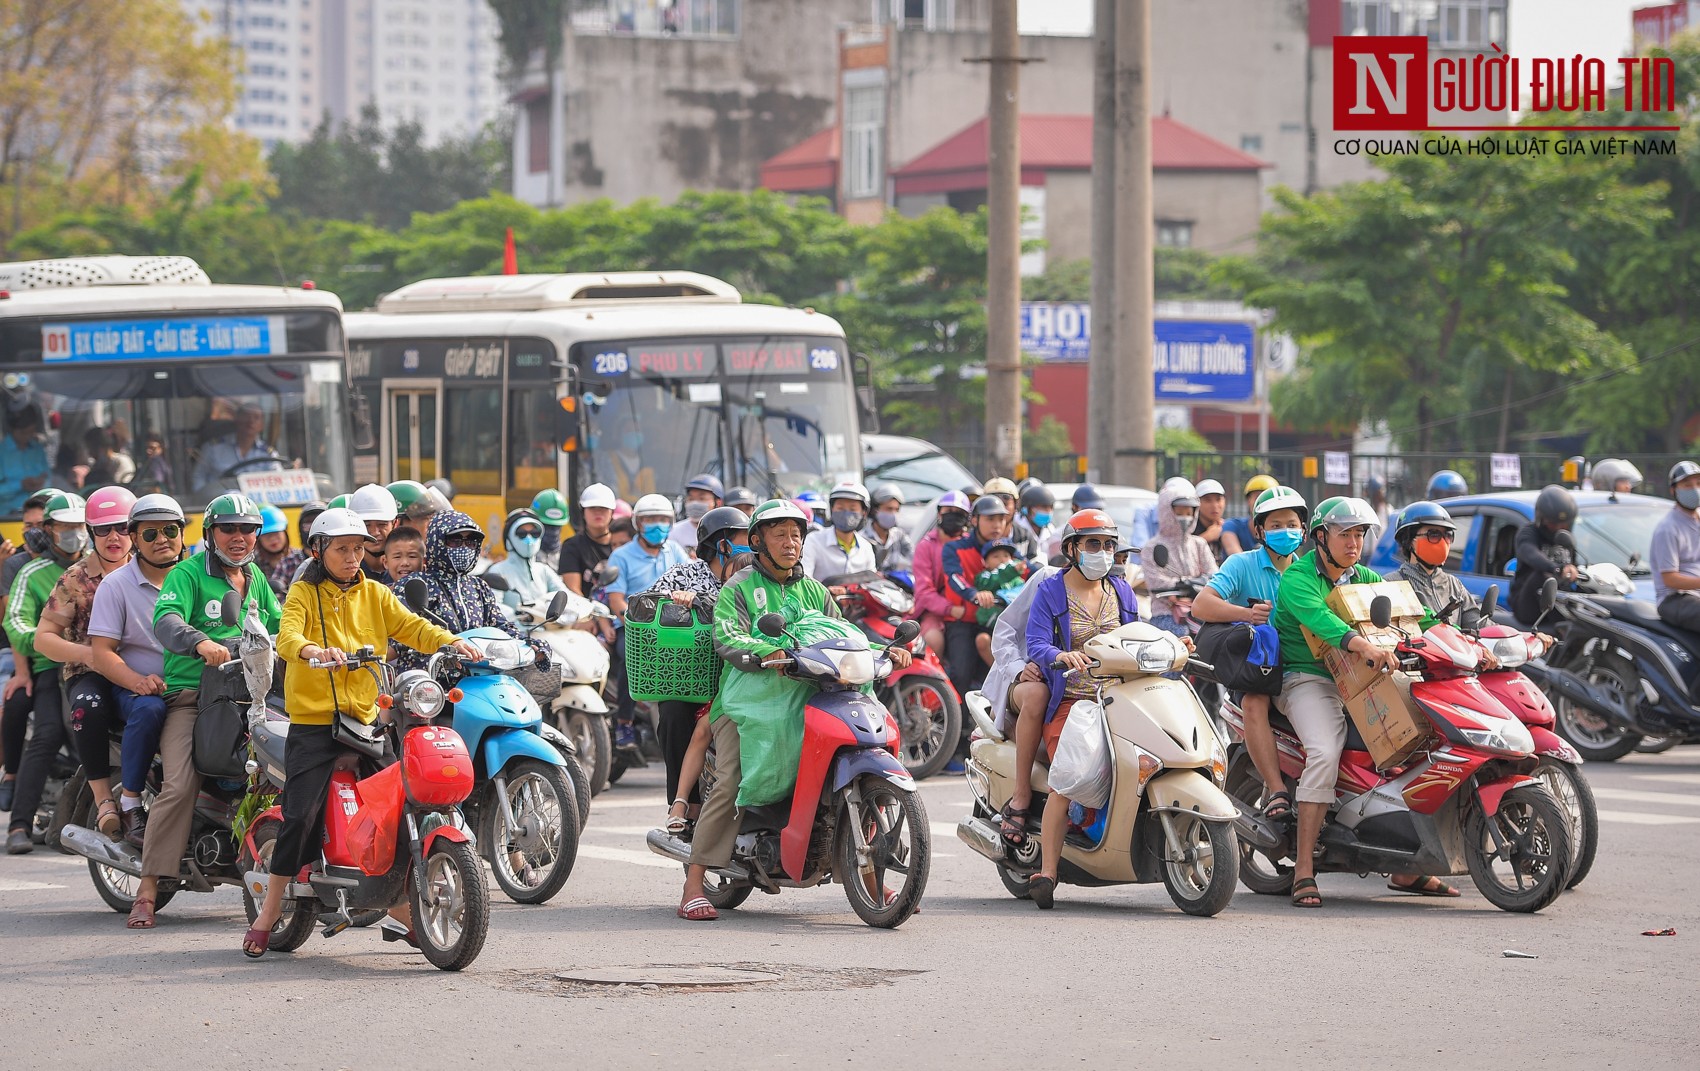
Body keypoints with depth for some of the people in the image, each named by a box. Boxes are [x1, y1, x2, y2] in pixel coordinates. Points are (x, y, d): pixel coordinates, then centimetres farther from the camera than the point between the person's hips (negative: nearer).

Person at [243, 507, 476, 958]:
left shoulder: (374, 595, 14)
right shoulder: (304, 594, 2)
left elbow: (410, 626, 1)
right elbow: (287, 637, -16)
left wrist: (450, 642, -19)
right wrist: (311, 651, -40)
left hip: (365, 718, 4)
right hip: (312, 722, -4)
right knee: (302, 816, -14)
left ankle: (400, 903, 18)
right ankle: (269, 912, -4)